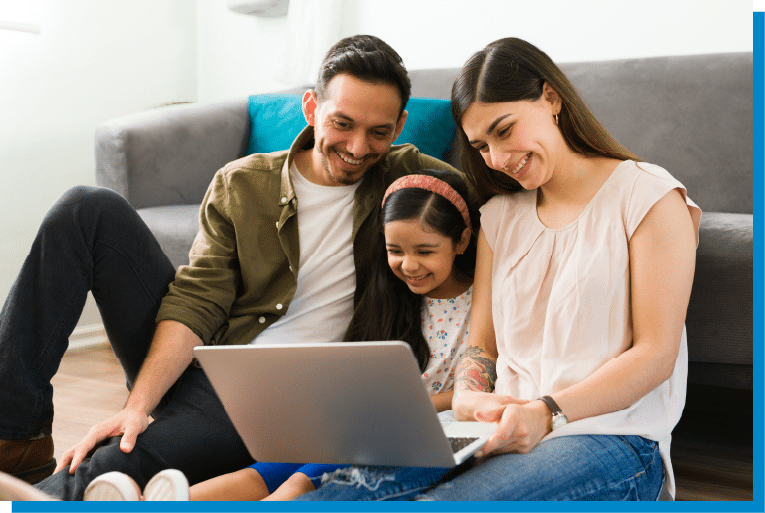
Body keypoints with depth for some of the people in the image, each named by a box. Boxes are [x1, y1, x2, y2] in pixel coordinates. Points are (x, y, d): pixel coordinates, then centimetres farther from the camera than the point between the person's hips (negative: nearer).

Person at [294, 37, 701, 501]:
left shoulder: (647, 195, 2)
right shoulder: (500, 215, 21)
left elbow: (656, 353, -6)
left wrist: (547, 413, -18)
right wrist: (468, 399, -7)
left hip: (610, 436, -4)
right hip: (505, 436, 5)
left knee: (438, 505, -34)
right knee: (321, 499, -23)